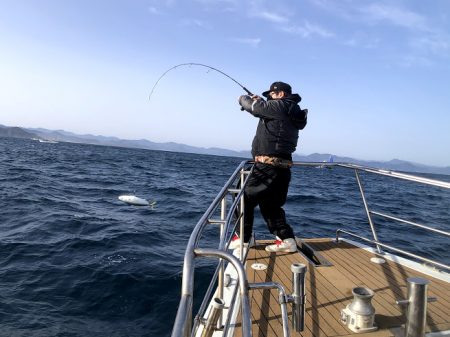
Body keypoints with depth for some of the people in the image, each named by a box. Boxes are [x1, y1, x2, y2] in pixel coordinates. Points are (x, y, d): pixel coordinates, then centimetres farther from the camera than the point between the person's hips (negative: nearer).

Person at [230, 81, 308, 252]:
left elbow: (252, 106, -6)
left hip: (268, 166, -9)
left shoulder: (280, 106, -10)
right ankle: (286, 239, 14)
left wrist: (244, 98, 14)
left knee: (246, 198, 3)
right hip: (281, 167, 9)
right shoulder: (292, 113, 17)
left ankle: (242, 238, 11)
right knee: (270, 204, 17)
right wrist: (259, 101, 22)